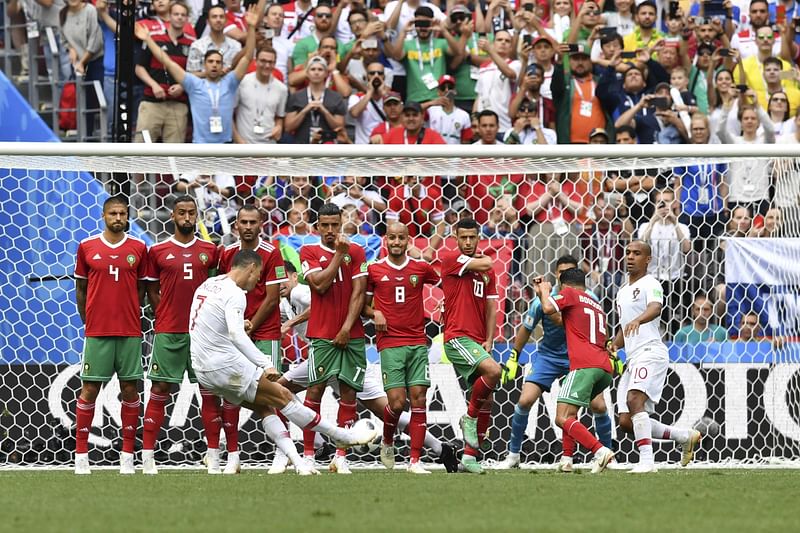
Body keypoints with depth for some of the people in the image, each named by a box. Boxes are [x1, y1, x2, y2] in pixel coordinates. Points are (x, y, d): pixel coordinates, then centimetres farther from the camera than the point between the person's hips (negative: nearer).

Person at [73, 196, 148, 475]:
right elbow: (80, 288, 9)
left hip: (130, 332, 1)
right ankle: (81, 455, 4)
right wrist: (88, 321, 7)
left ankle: (127, 456, 8)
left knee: (130, 389, 2)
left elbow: (141, 288, 13)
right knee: (89, 389, -2)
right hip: (96, 332, -1)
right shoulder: (87, 247, 2)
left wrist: (129, 316, 7)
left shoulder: (138, 248, 4)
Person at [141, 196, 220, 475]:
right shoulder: (158, 251, 3)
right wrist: (165, 318, 0)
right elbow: (152, 290, 8)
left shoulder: (209, 250, 8)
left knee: (210, 391, 1)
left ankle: (213, 457, 6)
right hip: (168, 333, -2)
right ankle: (147, 457, 0)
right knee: (160, 390, -2)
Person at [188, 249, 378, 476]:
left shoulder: (207, 285, 14)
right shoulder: (234, 294, -14)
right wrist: (266, 364, -32)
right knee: (282, 396, -2)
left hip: (203, 371, 9)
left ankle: (297, 462, 0)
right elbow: (236, 335, -28)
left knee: (264, 407, 11)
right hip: (226, 365, -9)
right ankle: (341, 435, 2)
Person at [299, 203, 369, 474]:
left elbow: (358, 292, 1)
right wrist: (339, 253, -9)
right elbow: (320, 284, -11)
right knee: (315, 390, -7)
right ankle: (308, 454, -3)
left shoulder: (356, 252, 7)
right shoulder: (309, 251, 3)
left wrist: (347, 327, -9)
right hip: (322, 335, -2)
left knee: (348, 393, 0)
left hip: (352, 335, 2)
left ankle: (341, 457, 4)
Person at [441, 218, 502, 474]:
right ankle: (470, 417, -8)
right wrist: (482, 258, 10)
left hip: (478, 343, 7)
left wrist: (489, 340, 5)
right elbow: (485, 264, -14)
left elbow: (491, 307, 17)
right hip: (457, 337, -7)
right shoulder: (449, 258, -3)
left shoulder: (487, 271, 17)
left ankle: (470, 455, 11)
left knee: (486, 402, 4)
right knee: (493, 370, -30)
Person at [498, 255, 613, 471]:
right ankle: (513, 455, 4)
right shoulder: (543, 300, -14)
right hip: (548, 356, 0)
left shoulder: (588, 298, -12)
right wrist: (513, 358, 3)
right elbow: (526, 329, 0)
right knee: (525, 401, -13)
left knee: (599, 406, -10)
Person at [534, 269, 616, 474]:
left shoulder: (569, 293, 8)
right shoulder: (597, 305, 30)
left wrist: (545, 291, 14)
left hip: (584, 365, -8)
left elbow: (548, 309, -8)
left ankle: (600, 451, -30)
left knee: (563, 419, -13)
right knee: (570, 413, 24)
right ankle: (567, 460, 13)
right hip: (604, 368, 8)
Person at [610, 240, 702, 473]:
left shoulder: (650, 284, -3)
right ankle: (686, 437, 18)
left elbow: (655, 307, -26)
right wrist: (614, 345, 13)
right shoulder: (622, 292, 24)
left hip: (650, 353, -9)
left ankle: (647, 461, -37)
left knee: (634, 400, -31)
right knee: (626, 422, 3)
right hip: (633, 358, 9)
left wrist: (638, 320, -47)